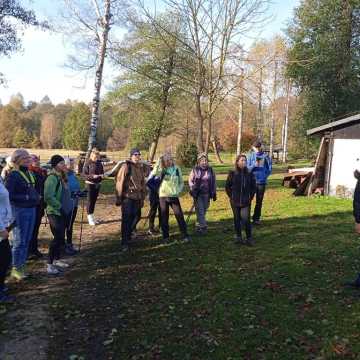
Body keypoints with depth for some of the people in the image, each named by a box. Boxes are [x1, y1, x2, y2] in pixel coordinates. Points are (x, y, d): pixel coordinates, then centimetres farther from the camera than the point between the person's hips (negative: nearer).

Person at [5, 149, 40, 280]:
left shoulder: (30, 174, 10)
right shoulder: (13, 175, -12)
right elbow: (8, 195, -16)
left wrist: (36, 197, 4)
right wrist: (25, 197, -18)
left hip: (31, 210, 7)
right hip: (19, 210, -7)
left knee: (27, 240, 14)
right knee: (19, 241, 0)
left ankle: (21, 265, 26)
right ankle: (15, 268, 14)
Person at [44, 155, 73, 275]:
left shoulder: (62, 177, 11)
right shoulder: (52, 178, -17)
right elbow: (48, 197, -25)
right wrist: (60, 207, -19)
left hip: (64, 212, 9)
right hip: (55, 212, -9)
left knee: (60, 237, 15)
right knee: (58, 237, -8)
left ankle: (56, 260, 28)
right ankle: (50, 264, 2)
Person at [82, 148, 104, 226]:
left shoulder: (99, 163, 6)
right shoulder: (88, 164, -9)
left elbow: (102, 172, 16)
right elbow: (84, 174, -10)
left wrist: (102, 175, -7)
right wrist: (92, 176, -23)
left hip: (98, 184, 5)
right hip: (90, 184, -5)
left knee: (94, 200, 11)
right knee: (90, 201, -1)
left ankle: (92, 217, 22)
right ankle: (90, 217, 7)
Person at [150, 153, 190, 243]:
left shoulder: (177, 169, 3)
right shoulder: (161, 170, -2)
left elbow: (181, 182, 12)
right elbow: (154, 173, -24)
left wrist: (178, 191, -3)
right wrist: (158, 161, -21)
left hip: (174, 196, 1)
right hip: (163, 196, 0)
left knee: (179, 215, -4)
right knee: (164, 217, 7)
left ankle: (185, 235, 5)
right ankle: (165, 236, 19)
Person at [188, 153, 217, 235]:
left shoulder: (210, 170, 4)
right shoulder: (195, 170, -3)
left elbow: (214, 182, 10)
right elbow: (190, 180, 5)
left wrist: (214, 193, 9)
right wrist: (192, 189, -6)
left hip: (207, 194, 3)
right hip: (198, 194, -3)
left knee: (204, 210, 10)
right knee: (200, 210, -9)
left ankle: (199, 224, 26)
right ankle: (203, 226, -8)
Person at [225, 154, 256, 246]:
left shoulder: (249, 174, 0)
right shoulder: (232, 173, -2)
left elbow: (253, 187, 10)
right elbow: (227, 186, 6)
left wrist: (250, 197, 4)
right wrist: (231, 196, 1)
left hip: (246, 201, -1)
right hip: (235, 201, 1)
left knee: (246, 220, -7)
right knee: (237, 219, 10)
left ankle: (249, 238, 5)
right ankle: (238, 237, 23)